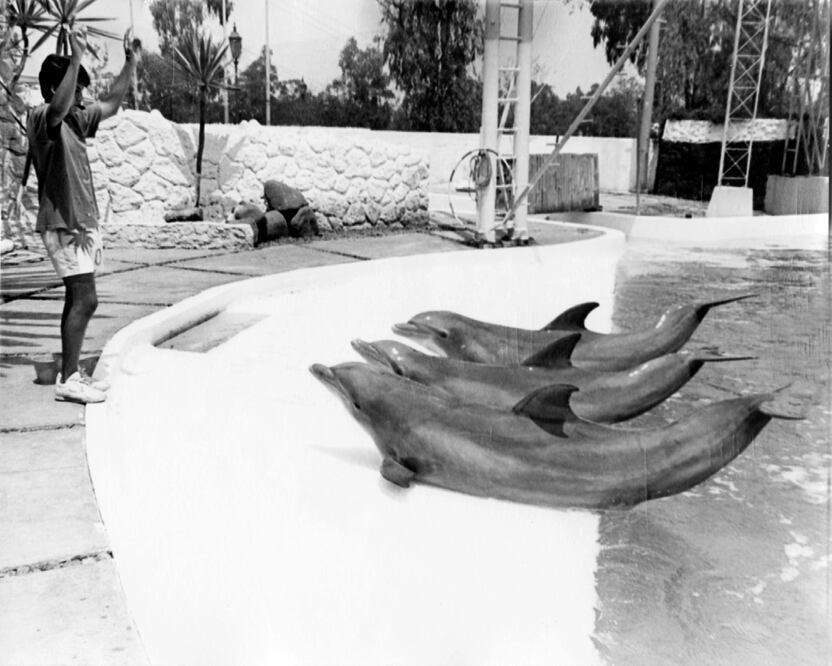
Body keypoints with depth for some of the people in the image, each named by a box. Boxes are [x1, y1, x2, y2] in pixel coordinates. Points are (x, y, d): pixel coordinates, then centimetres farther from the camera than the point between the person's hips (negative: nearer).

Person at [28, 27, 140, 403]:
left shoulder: (74, 121, 15)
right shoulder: (41, 118, -10)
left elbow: (111, 104, 24)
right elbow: (58, 107, -34)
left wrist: (131, 62, 18)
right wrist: (76, 57, -37)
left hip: (82, 221, 9)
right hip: (63, 224, -9)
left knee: (77, 299, 11)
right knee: (85, 300, -12)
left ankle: (71, 373, 18)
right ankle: (68, 380, -7)